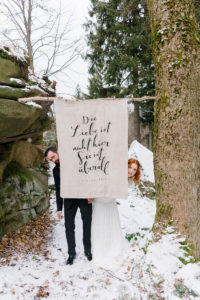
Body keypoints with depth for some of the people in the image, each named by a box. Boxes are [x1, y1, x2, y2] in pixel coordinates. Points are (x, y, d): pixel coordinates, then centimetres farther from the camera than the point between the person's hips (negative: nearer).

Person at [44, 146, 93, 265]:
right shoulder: (55, 170, 7)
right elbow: (58, 190, 11)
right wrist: (59, 208, 10)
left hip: (84, 197, -3)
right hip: (69, 200, 3)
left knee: (87, 224, 7)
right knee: (69, 227, 3)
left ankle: (88, 250, 24)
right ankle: (71, 253, 18)